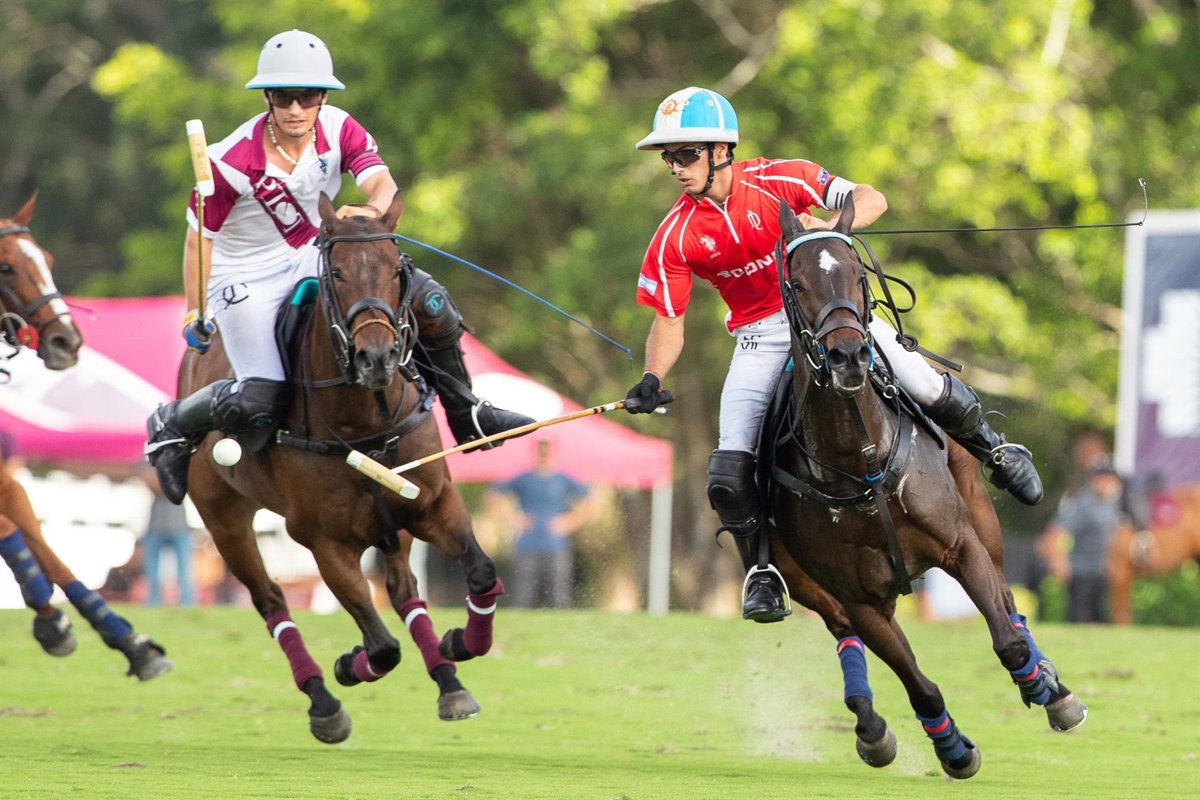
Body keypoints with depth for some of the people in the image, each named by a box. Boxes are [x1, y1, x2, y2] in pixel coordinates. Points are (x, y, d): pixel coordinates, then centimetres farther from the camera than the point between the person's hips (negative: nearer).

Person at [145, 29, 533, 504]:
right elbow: (199, 236, -12)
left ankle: (466, 415, 12)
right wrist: (195, 314, -8)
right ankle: (172, 426, 8)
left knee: (429, 301, -9)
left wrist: (370, 210, -50)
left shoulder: (339, 130, -13)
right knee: (260, 404, -22)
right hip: (247, 280, -5)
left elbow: (383, 184, -27)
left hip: (317, 258, 5)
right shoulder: (231, 162, -24)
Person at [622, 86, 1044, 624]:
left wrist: (830, 221, -36)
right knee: (730, 475, -14)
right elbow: (669, 320, -2)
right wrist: (652, 380, -21)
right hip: (760, 336, 1)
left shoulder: (778, 180, -12)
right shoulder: (675, 237, -6)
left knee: (928, 392, -13)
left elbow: (872, 200, -15)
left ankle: (992, 447, 19)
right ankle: (761, 568, 10)